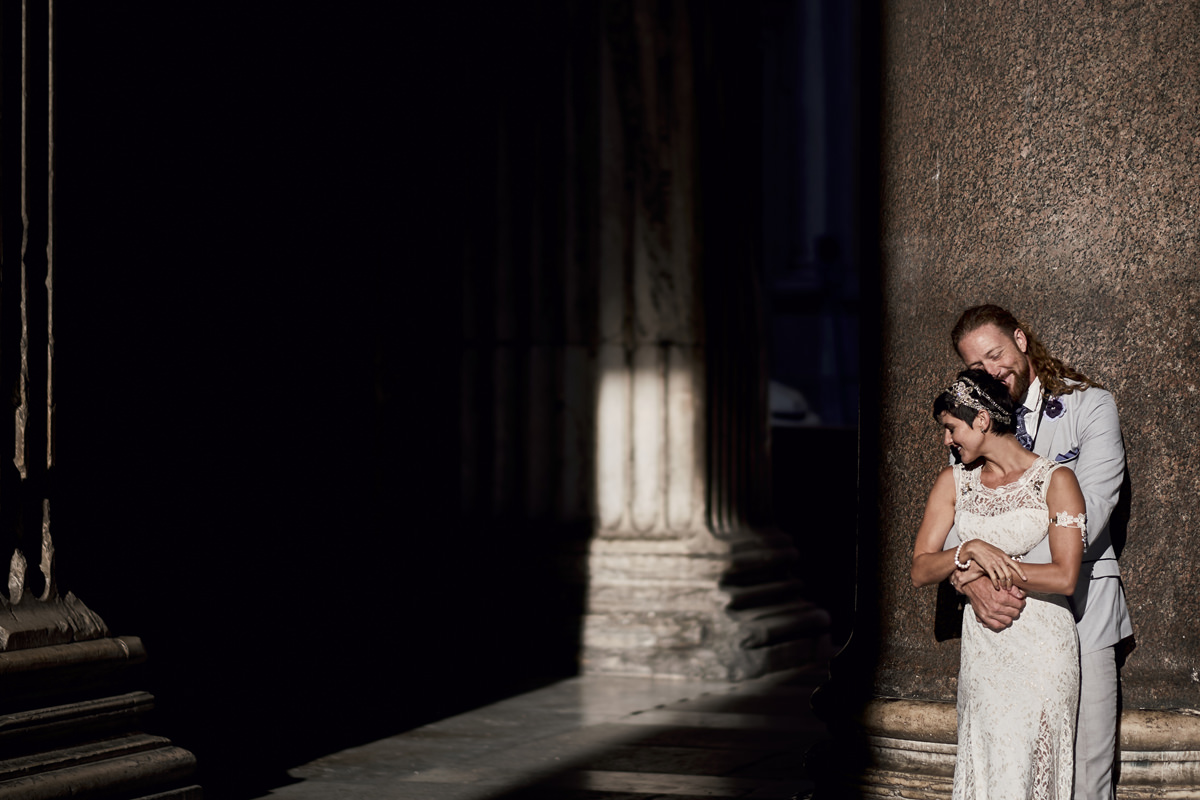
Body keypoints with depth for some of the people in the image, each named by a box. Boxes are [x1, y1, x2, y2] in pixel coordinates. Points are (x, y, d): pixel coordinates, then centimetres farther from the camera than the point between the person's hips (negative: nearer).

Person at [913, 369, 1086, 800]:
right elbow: (920, 570, 4)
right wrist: (969, 550, -15)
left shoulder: (1055, 480, -4)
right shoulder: (953, 482, 10)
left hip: (1042, 649, -4)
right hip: (981, 647, 4)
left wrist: (986, 568, -8)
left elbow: (1065, 578, -14)